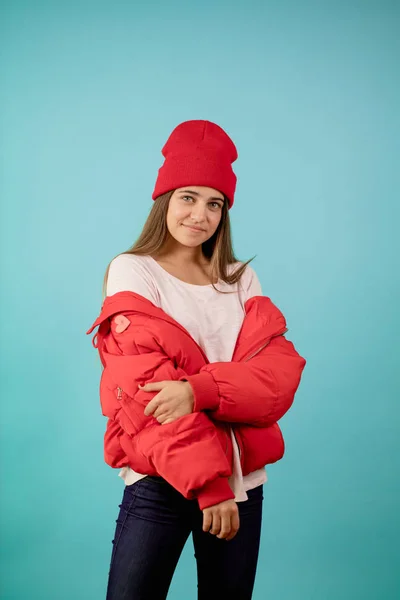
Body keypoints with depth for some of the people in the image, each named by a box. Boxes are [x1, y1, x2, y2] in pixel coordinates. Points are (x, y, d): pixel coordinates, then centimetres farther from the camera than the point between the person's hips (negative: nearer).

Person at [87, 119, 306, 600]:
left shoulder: (241, 279, 9)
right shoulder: (131, 272, -2)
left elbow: (281, 375, -4)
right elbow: (148, 389, -11)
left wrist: (199, 390, -22)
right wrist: (209, 484, -18)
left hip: (243, 482, 4)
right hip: (160, 482, -3)